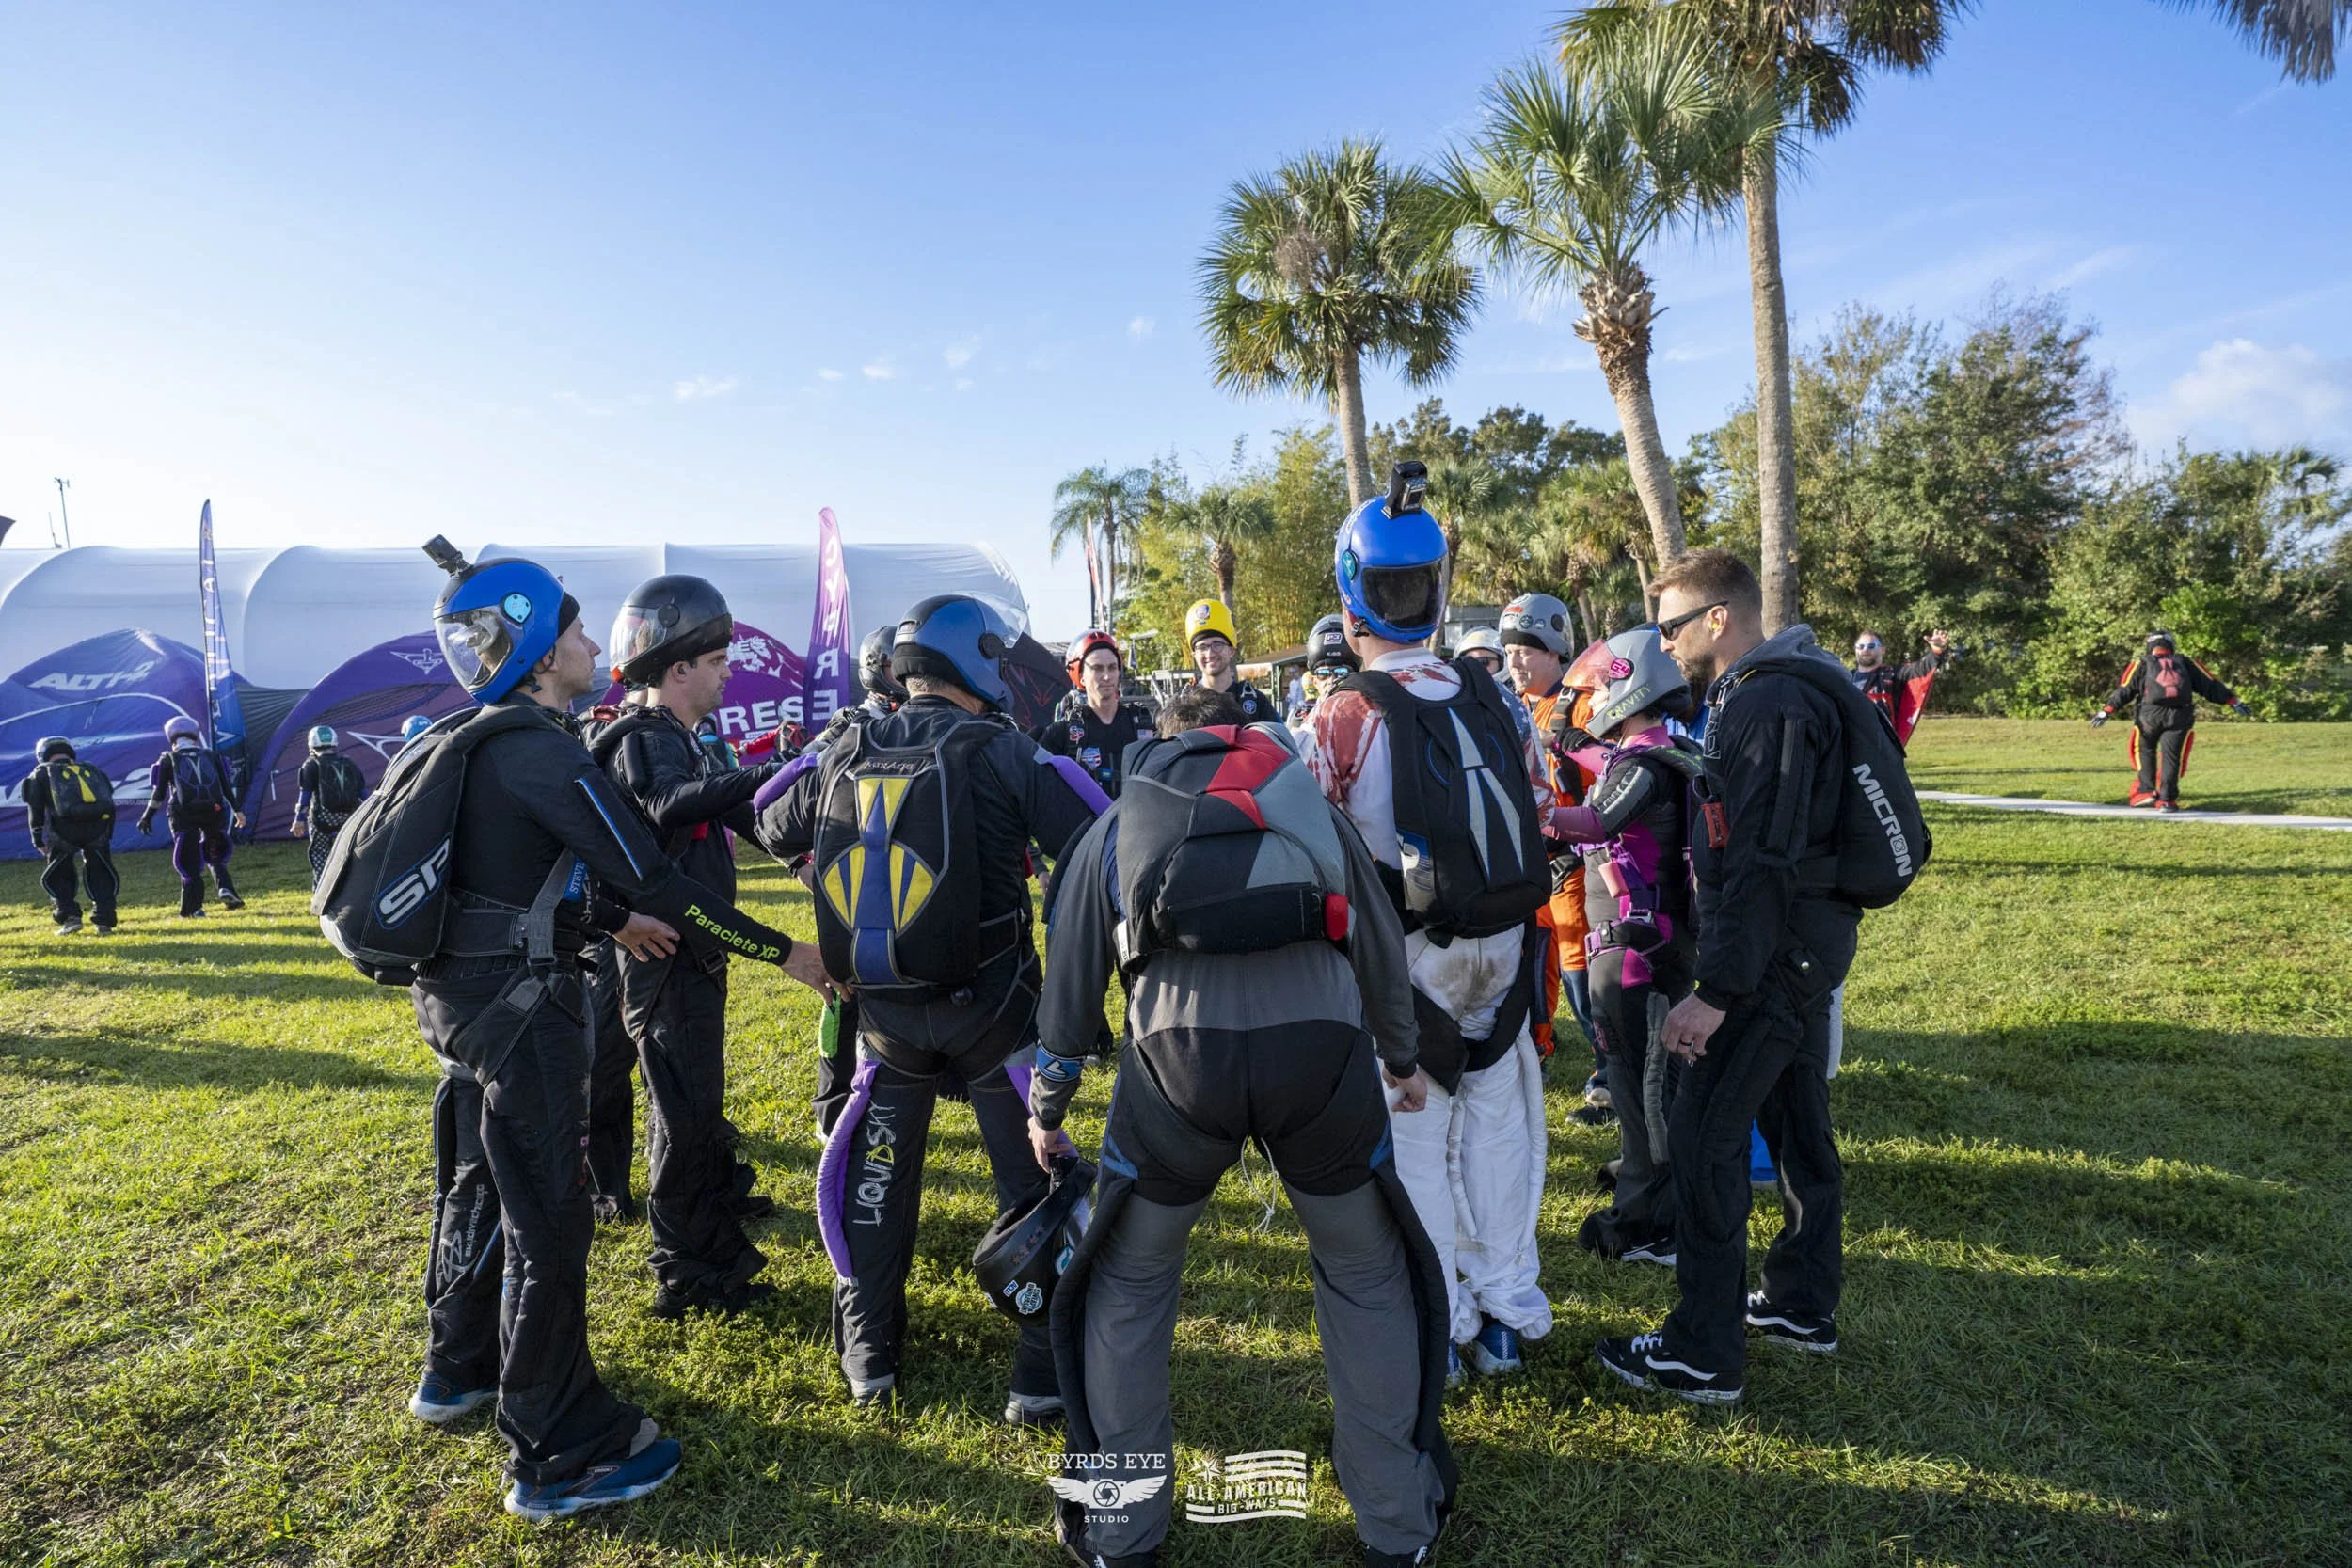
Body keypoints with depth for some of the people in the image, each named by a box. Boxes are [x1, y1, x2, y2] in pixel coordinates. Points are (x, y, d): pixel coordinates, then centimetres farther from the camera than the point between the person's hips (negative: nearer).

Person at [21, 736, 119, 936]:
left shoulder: (42, 773, 18)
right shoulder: (91, 770, 26)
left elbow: (35, 809, 14)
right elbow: (108, 802, 22)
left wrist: (38, 841, 23)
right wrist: (106, 836, 28)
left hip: (64, 829, -2)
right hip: (98, 828, 2)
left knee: (57, 876, 18)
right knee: (101, 876, 17)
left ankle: (69, 917, 4)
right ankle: (104, 921, 9)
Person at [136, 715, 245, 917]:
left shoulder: (168, 759, 7)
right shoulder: (211, 757, 13)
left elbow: (159, 792, 5)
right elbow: (226, 787, 13)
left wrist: (147, 817, 12)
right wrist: (237, 811, 19)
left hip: (184, 815, -2)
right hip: (213, 811, 2)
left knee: (189, 863, 4)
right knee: (215, 856, 19)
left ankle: (192, 908, 1)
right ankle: (225, 888, -5)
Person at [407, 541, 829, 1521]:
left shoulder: (478, 743, 9)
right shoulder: (544, 752, -21)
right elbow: (652, 879, -23)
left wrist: (613, 921, 29)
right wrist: (784, 952, -16)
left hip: (459, 991, 10)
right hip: (519, 1005, -10)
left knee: (478, 1183, 25)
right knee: (547, 1218, 0)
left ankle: (459, 1368, 45)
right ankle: (557, 1458, 12)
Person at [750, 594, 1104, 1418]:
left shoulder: (844, 755, 0)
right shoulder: (1003, 751, -12)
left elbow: (772, 827, 18)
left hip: (886, 1011, 4)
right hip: (989, 1007, -4)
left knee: (877, 1178, 22)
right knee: (1034, 1182, 11)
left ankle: (869, 1356, 32)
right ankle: (1045, 1371, 16)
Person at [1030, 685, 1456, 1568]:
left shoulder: (1119, 823, 22)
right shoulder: (1310, 805, 23)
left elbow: (1071, 980, 22)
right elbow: (1381, 945, 28)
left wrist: (1047, 1110, 36)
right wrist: (1402, 1058, 44)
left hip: (1183, 1057, 0)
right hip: (1325, 1050, 1)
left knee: (1129, 1286, 22)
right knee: (1367, 1280, 23)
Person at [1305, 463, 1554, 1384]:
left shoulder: (1347, 715, -14)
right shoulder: (1489, 698, 1)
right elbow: (1538, 812, 9)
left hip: (1408, 953, -4)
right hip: (1504, 944, 5)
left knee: (1412, 1137, 10)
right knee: (1498, 1122, 16)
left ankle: (1439, 1325, 21)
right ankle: (1507, 1312, 28)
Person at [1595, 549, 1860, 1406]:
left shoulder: (1765, 705, -20)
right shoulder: (1778, 691, 13)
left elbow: (1761, 861, -26)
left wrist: (1714, 989, -25)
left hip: (1773, 950, -10)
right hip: (1805, 943, 10)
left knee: (1704, 1133, -5)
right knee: (1795, 1120, 18)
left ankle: (1704, 1353, 4)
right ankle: (1802, 1304, 33)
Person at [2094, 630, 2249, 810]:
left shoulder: (2142, 664, 15)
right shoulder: (2185, 663, 21)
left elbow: (2125, 690, 4)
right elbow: (2209, 685, 20)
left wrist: (2106, 711, -1)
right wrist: (2233, 701, 24)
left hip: (2149, 714, -1)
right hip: (2179, 716, 1)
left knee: (2146, 750, 18)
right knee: (2171, 755, 3)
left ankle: (2147, 791, 10)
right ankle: (2166, 800, 0)